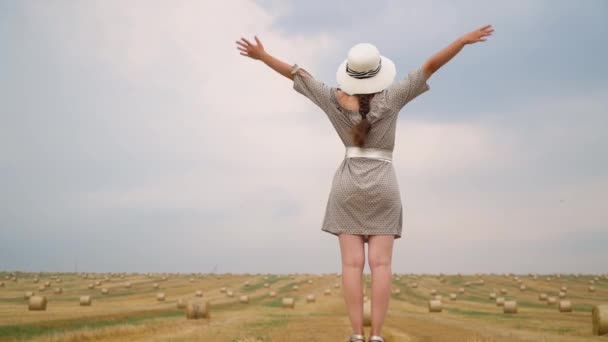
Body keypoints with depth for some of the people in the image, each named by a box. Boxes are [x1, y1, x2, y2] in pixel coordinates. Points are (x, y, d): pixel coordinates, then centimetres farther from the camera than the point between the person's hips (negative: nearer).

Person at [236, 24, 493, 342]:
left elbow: (297, 74, 2)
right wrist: (464, 40, -7)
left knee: (352, 264, -4)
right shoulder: (390, 97, -6)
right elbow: (430, 65, -8)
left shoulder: (336, 99, -3)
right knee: (381, 264, -4)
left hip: (348, 186, 1)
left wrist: (261, 55, 10)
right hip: (382, 188, -1)